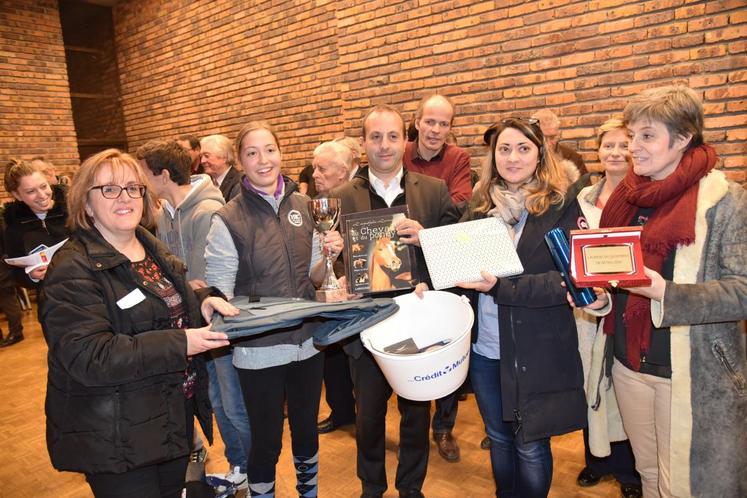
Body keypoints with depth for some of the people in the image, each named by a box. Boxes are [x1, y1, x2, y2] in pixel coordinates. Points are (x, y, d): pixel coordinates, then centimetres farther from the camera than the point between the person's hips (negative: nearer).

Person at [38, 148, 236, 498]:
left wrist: (203, 301, -3)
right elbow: (88, 358, -26)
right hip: (116, 439, -7)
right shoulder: (73, 269, -19)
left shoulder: (153, 250, 7)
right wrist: (180, 344, -30)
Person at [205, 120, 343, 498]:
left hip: (306, 342, 4)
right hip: (259, 351, -4)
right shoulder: (228, 220, -11)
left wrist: (330, 256, -10)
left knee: (306, 429, 22)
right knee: (266, 441, 12)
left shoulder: (302, 205, 1)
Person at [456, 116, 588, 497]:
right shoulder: (480, 204, 5)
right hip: (484, 348, 4)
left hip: (536, 351, -4)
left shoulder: (562, 205, -7)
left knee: (531, 446, 11)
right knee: (499, 438, 21)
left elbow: (567, 278, -14)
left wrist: (501, 287, -25)